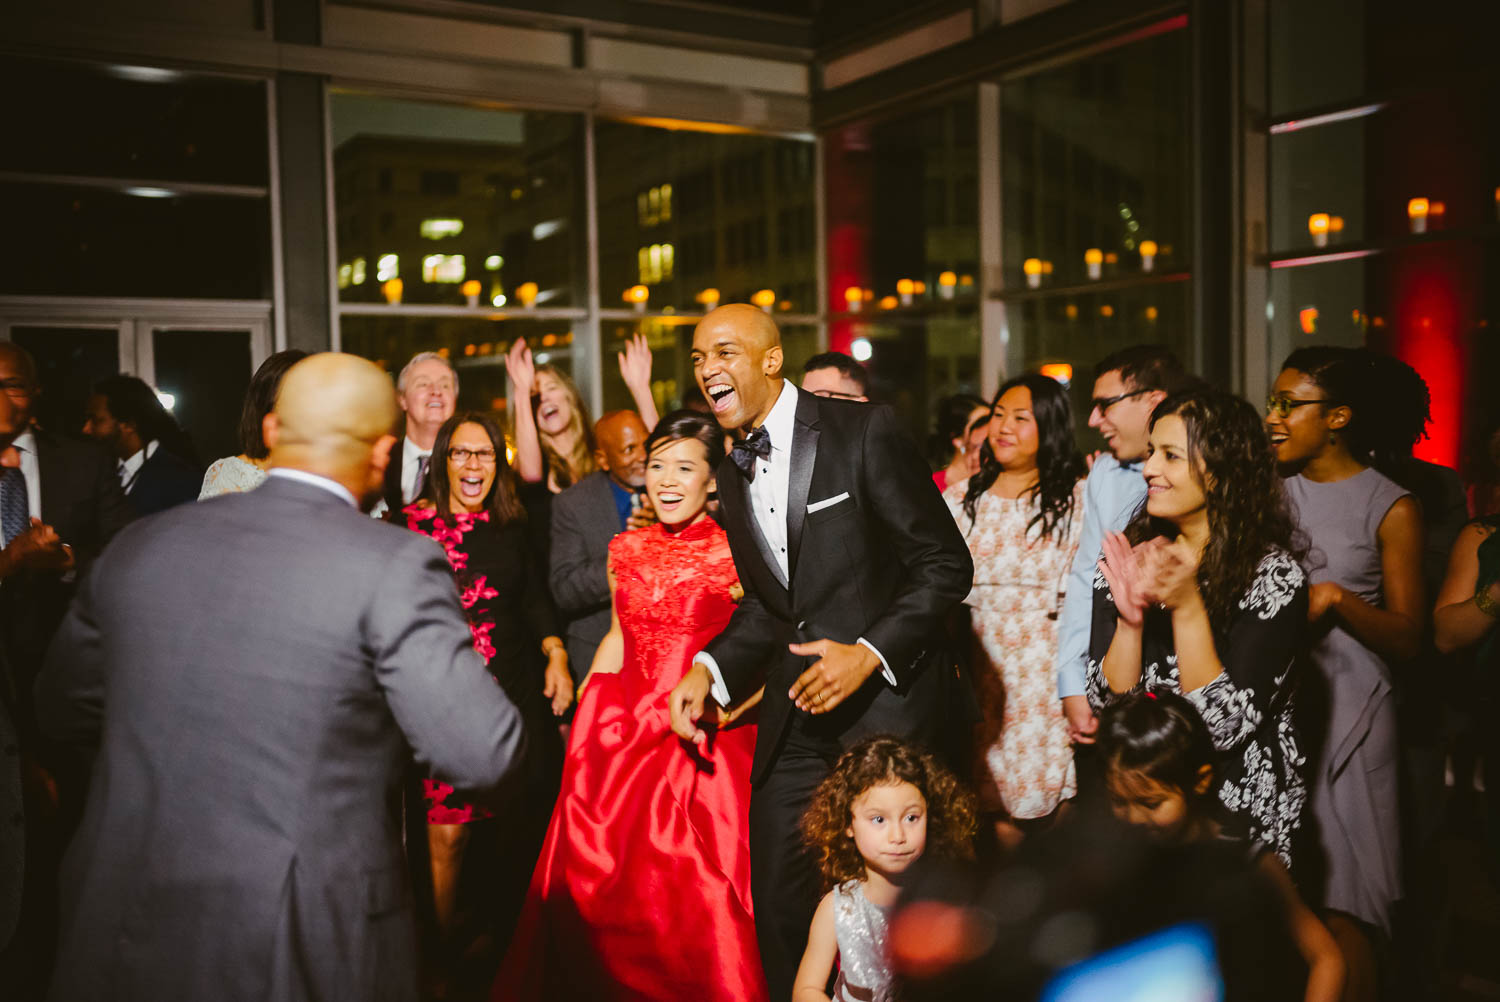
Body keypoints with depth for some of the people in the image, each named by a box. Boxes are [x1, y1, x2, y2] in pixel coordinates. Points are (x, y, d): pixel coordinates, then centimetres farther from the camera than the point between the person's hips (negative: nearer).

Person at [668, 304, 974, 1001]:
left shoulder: (866, 431, -10)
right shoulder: (733, 472, 11)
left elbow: (946, 564, -10)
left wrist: (869, 652, -20)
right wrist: (709, 668, 1)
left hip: (891, 704, -5)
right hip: (796, 720, 6)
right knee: (781, 908, 10)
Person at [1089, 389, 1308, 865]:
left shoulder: (1274, 575, -10)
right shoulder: (1129, 557, 1)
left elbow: (1225, 727, -15)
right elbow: (1106, 702, -2)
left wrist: (1188, 607, -23)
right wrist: (1130, 617, -17)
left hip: (1239, 816, -3)